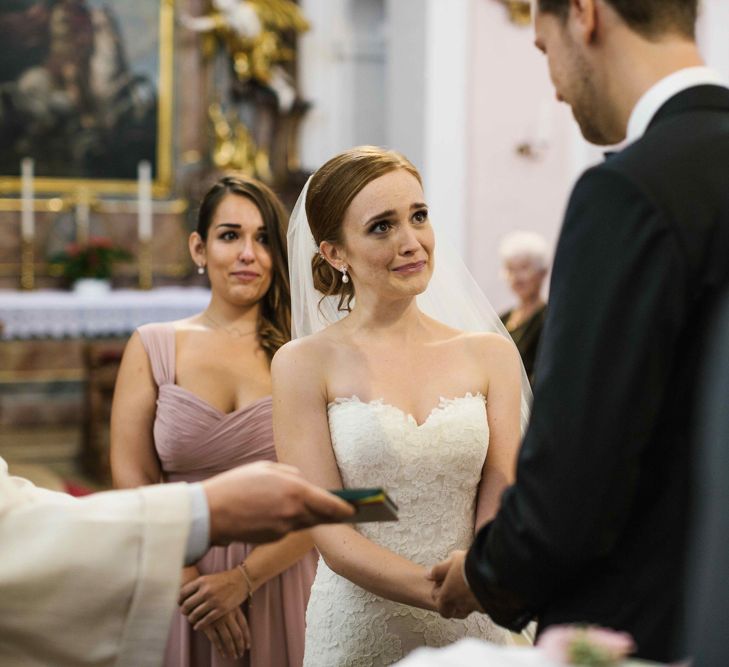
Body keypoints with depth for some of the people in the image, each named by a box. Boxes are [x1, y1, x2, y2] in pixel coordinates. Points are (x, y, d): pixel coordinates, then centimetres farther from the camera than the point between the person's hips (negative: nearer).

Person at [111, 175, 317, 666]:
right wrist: (191, 583, -10)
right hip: (180, 580, 1)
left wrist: (244, 579, -15)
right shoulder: (153, 347, 2)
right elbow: (133, 480, -3)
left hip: (281, 582, -1)